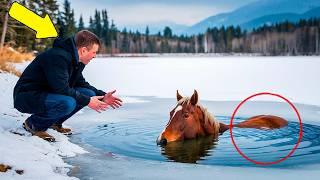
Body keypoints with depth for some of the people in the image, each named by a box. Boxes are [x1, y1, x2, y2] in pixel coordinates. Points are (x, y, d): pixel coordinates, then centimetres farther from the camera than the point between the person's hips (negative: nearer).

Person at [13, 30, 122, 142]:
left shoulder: (76, 61, 5)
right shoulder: (58, 57, -25)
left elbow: (81, 83, 16)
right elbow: (61, 89, -30)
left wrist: (102, 95, 4)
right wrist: (87, 101, -24)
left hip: (47, 94, 10)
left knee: (89, 93, -3)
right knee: (68, 103, -36)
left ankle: (55, 123, 8)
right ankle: (33, 124, -10)